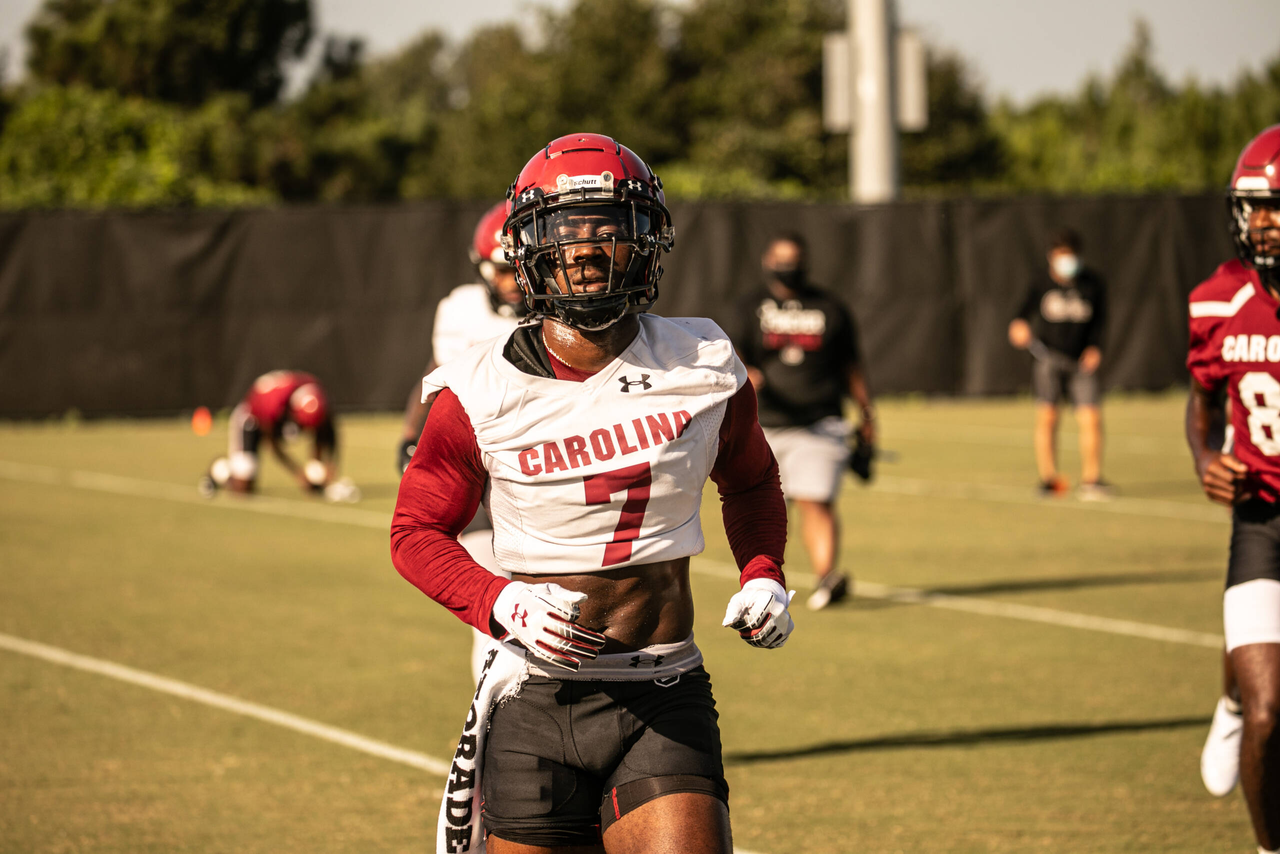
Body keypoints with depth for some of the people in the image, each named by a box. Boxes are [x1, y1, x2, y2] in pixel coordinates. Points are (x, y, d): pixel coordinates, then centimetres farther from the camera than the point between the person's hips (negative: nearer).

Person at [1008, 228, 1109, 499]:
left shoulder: (1093, 284, 2)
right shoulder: (1040, 285, 0)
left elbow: (1099, 319, 9)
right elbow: (1024, 313, 6)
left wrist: (1095, 347, -7)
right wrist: (1019, 327, -17)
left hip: (1081, 362, 0)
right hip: (1048, 356, 0)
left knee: (1091, 417, -11)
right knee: (1046, 415, -11)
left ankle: (1091, 481, -2)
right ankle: (1048, 479, -2)